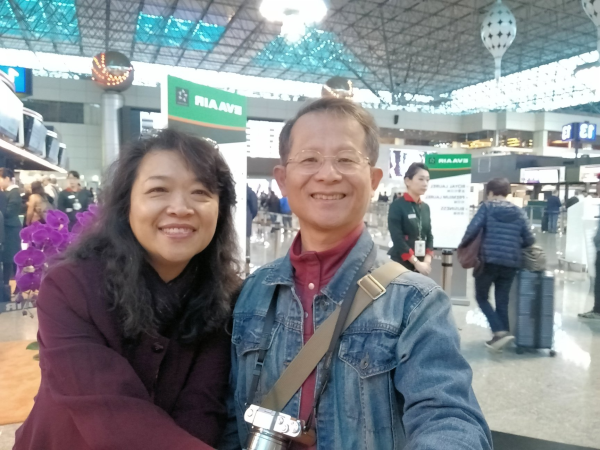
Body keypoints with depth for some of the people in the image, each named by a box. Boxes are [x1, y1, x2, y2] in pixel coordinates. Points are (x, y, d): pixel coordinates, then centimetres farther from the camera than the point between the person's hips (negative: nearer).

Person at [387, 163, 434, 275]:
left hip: (422, 264, 6)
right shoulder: (397, 206, -8)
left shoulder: (425, 207, 11)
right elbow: (397, 239, -14)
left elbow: (429, 235, 10)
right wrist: (416, 262, -15)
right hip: (401, 263, -6)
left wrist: (427, 260, -5)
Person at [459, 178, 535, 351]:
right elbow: (529, 240, 8)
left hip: (489, 260, -4)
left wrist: (463, 245, 5)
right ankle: (503, 332, 16)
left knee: (482, 297, 10)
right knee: (502, 301, 13)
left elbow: (473, 229, -12)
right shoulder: (519, 212, 11)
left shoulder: (487, 207, -1)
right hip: (511, 263, 4)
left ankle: (500, 331, -6)